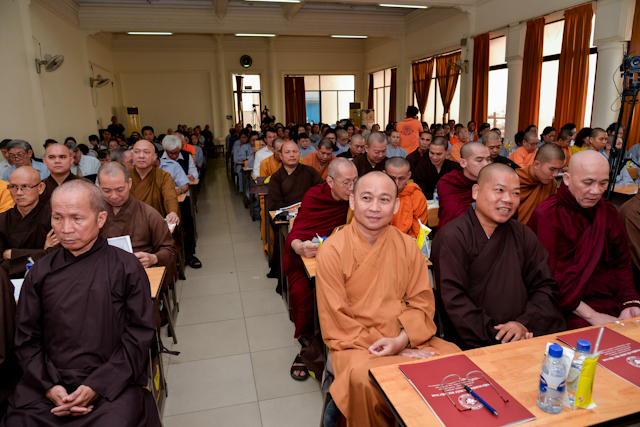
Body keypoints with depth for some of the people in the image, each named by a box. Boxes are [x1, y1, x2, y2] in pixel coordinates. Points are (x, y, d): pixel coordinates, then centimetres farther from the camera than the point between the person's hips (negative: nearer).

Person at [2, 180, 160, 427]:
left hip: (113, 383, -3)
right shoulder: (41, 273, 8)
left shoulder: (126, 268, -3)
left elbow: (140, 334, -4)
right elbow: (26, 337, 9)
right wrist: (49, 386, -6)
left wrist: (97, 386, -11)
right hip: (47, 386, 4)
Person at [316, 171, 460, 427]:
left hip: (408, 340, 4)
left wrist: (402, 339, -13)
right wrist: (386, 346, -13)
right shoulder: (332, 251, -10)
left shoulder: (408, 246, 3)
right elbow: (337, 323, -8)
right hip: (355, 346, -3)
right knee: (364, 379, -33)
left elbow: (422, 303, 6)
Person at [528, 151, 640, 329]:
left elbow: (622, 264, 13)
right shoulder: (546, 215, -12)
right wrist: (591, 315, -18)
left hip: (613, 299, 6)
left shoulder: (609, 211, 9)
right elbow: (549, 278, -15)